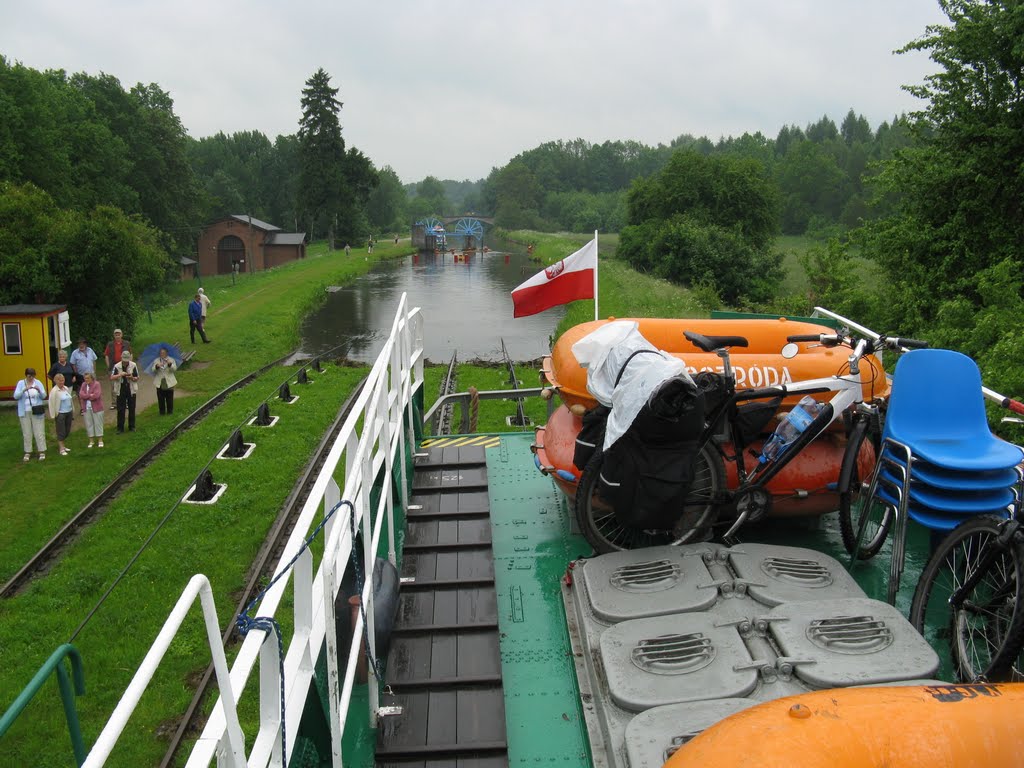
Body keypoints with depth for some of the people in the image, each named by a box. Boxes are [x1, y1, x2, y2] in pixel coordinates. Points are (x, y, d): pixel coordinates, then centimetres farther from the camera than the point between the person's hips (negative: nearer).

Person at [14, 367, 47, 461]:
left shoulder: (38, 383, 0)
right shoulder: (21, 383, -1)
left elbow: (44, 396, -3)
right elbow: (16, 396, -10)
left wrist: (39, 390, -23)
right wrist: (24, 390, -27)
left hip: (36, 412, 0)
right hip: (25, 412, 1)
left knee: (39, 431, 2)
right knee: (26, 432, 6)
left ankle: (42, 451, 9)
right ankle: (27, 452, 16)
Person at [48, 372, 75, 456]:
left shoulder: (66, 388, 8)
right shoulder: (54, 391, -13)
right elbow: (52, 403, -13)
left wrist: (73, 411, 16)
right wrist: (53, 415, -13)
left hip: (69, 412, 7)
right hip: (60, 414, -7)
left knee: (67, 430, 14)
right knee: (61, 431, 1)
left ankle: (62, 445, 32)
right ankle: (62, 449, 11)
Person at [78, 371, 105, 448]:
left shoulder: (96, 384, -8)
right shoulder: (83, 385, 8)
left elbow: (96, 395, -20)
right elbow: (81, 395, -5)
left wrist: (86, 396, -8)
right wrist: (90, 395, -15)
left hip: (96, 408, -5)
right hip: (86, 408, 5)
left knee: (98, 424, 2)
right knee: (88, 424, 8)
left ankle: (100, 440, 10)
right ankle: (91, 441, 16)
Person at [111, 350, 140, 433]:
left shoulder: (133, 366, -3)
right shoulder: (117, 366, -3)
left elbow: (137, 378, 1)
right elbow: (111, 378, -9)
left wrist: (132, 378, -20)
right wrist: (120, 375, -23)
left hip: (131, 390, 0)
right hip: (121, 391, 0)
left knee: (132, 409, 7)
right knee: (120, 410, 1)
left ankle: (132, 427, 19)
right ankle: (120, 427, 9)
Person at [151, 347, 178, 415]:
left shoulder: (171, 360, 6)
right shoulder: (156, 361, 9)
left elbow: (174, 368, -9)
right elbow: (153, 370, -3)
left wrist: (170, 364, -28)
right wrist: (156, 366, -24)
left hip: (169, 382, -1)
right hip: (159, 382, 1)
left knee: (169, 398, 2)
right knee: (161, 398, 2)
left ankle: (170, 411, 13)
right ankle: (162, 411, 12)